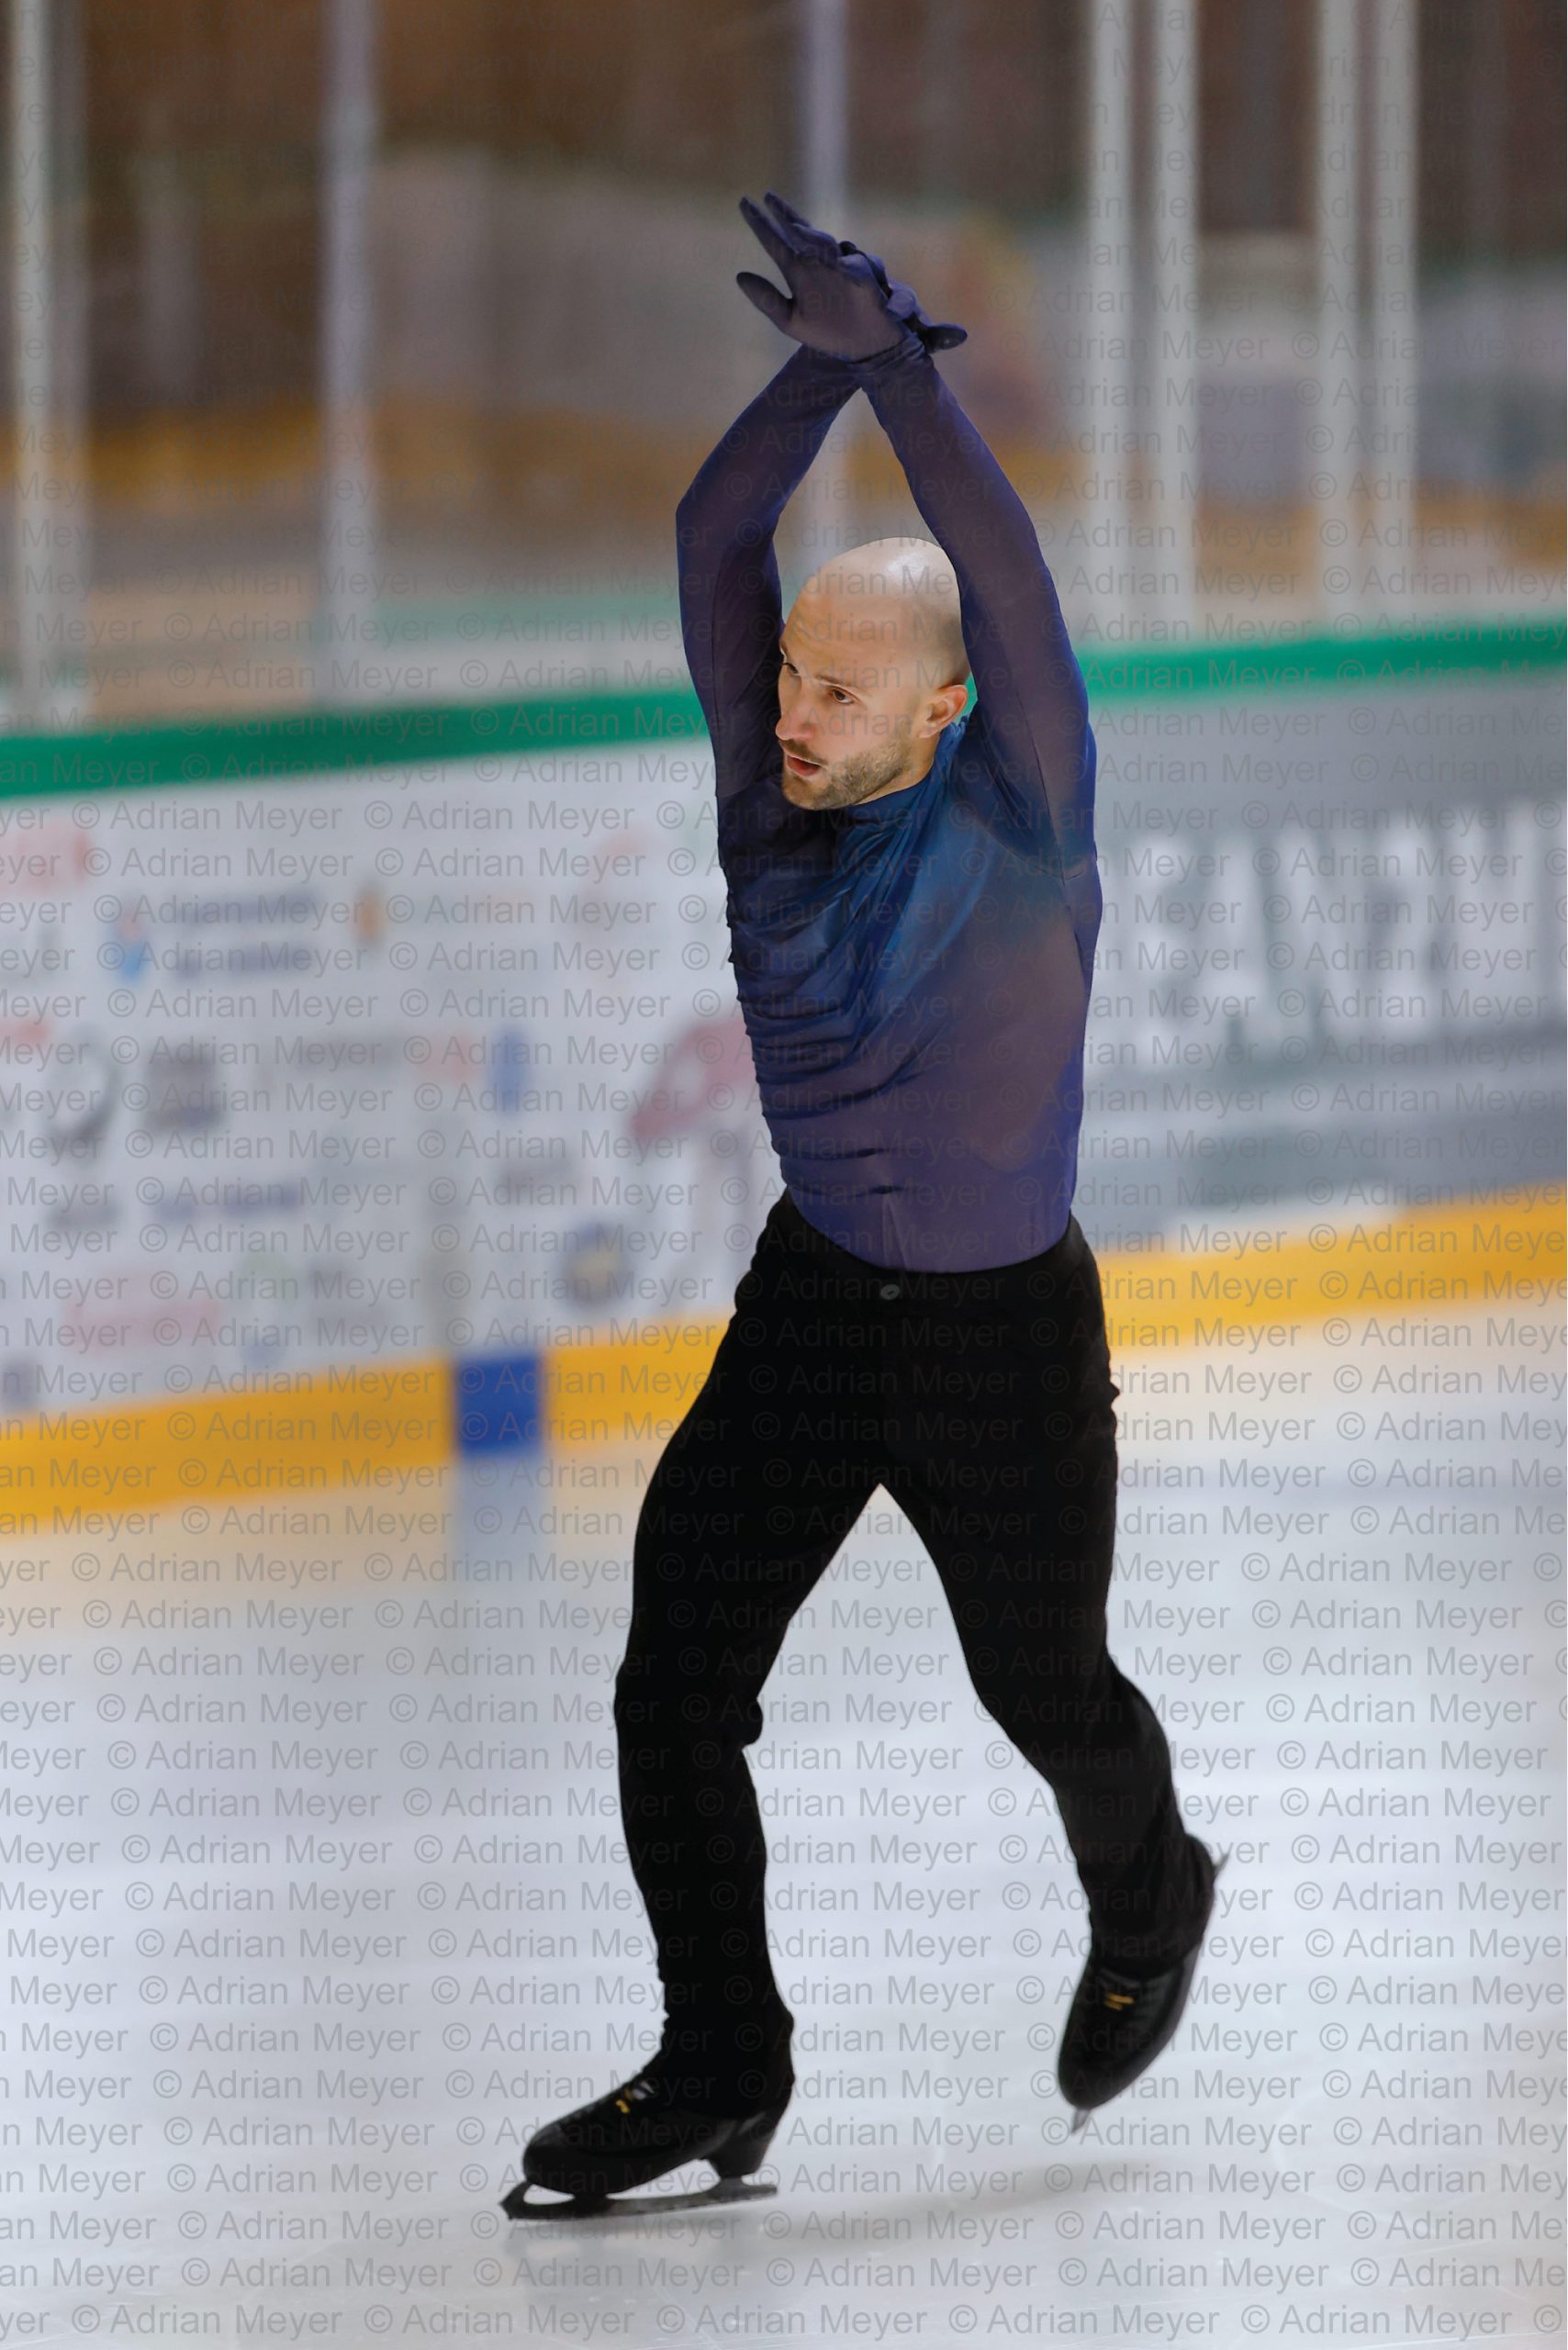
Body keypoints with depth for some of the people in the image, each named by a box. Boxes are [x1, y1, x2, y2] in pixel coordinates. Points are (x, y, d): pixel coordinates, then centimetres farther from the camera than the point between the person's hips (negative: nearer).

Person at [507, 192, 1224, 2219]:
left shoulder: (1017, 823, -18)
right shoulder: (776, 803, -6)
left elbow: (1007, 584, -33)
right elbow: (713, 544, -11)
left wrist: (896, 366, -39)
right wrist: (819, 371, -23)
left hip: (1006, 1332, -4)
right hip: (813, 1300, 4)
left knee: (1044, 1687, 15)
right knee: (675, 1676, -7)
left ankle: (1145, 1911, 48)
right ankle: (717, 2066, 3)